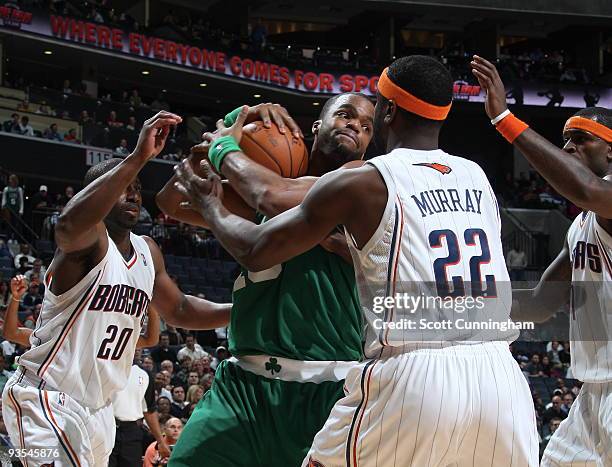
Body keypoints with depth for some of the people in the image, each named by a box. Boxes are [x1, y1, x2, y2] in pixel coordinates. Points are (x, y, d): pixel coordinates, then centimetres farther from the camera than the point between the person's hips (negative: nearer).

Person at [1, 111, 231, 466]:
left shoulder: (148, 252, 10)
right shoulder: (90, 238, -16)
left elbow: (178, 310, 23)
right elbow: (69, 226, -42)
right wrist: (138, 158, -46)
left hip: (98, 407, 9)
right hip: (46, 397, -9)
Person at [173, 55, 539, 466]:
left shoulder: (360, 184, 0)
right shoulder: (477, 178, 16)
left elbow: (256, 251, 8)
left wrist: (211, 207, 29)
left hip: (413, 382, -4)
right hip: (500, 381, 5)